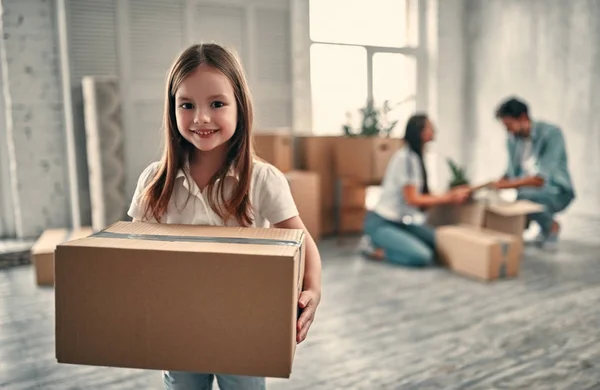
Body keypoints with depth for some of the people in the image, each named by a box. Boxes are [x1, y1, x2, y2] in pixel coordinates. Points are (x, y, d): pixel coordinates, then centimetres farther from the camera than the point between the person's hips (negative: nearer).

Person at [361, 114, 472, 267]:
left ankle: (386, 243, 8)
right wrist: (449, 198, -12)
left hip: (402, 221, 10)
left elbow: (421, 196, 9)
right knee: (422, 257, -24)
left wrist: (452, 194, 3)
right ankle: (374, 248, -3)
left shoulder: (416, 157, 9)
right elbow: (412, 199, -18)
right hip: (381, 223, -9)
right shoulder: (406, 157, -18)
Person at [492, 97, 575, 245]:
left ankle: (551, 225, -6)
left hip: (557, 193, -5)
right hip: (529, 191, 5)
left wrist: (508, 184, -33)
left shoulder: (552, 133, -20)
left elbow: (542, 178, -28)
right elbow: (512, 172, 6)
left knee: (525, 197, -37)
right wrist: (496, 185, -14)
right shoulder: (513, 139, -1)